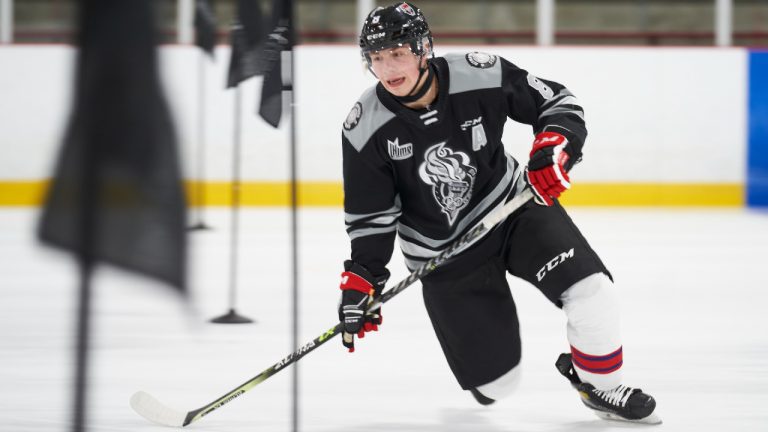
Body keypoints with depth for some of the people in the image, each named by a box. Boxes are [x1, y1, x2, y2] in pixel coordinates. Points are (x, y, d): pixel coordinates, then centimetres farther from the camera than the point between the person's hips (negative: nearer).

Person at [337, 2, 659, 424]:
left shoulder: (481, 76, -20)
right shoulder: (365, 129, -17)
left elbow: (558, 102, -6)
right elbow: (370, 215, -6)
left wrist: (553, 147, -24)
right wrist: (361, 278, -14)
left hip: (513, 204, 0)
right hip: (442, 253, 0)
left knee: (590, 289, -24)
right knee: (495, 383, -2)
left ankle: (598, 384, 5)